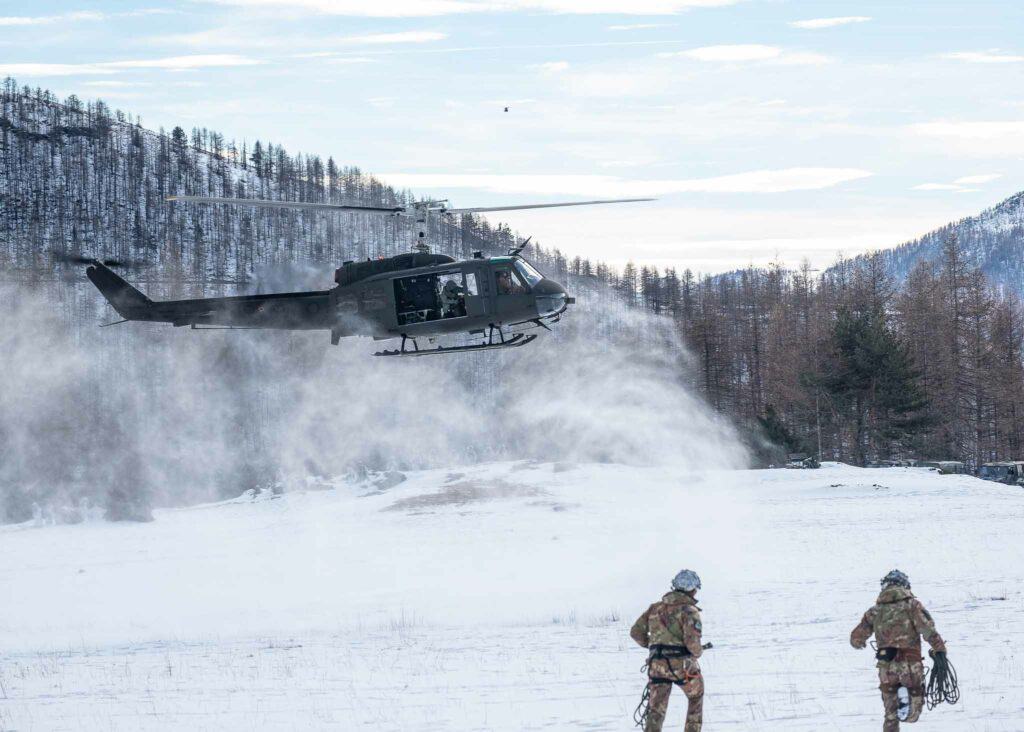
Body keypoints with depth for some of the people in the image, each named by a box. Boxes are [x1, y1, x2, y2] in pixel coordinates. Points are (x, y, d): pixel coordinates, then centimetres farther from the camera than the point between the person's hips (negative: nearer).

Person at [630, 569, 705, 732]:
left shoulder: (656, 608, 11)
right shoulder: (689, 611, -8)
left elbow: (636, 633, 11)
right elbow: (692, 642, -19)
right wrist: (697, 653, 4)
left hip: (657, 665, 4)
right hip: (682, 664, -4)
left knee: (656, 711, 5)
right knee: (696, 697, 24)